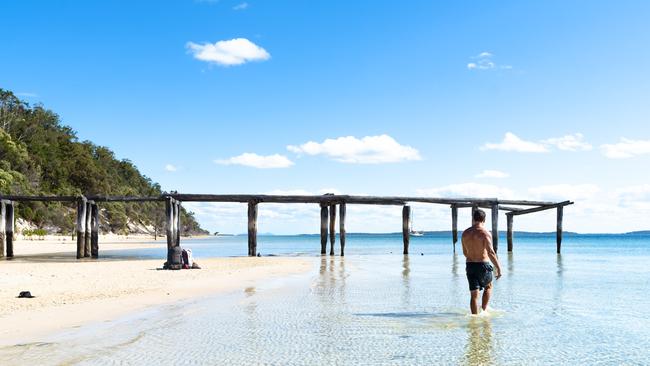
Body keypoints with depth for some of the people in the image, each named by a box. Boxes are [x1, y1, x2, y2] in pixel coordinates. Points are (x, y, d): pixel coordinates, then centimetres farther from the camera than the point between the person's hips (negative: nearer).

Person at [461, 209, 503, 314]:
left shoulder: (465, 233, 5)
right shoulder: (485, 233, -12)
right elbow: (490, 252, -20)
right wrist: (498, 267, -16)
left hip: (470, 265, 4)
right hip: (483, 265, -3)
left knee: (474, 294, 6)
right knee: (488, 287, 23)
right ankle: (484, 309, 16)